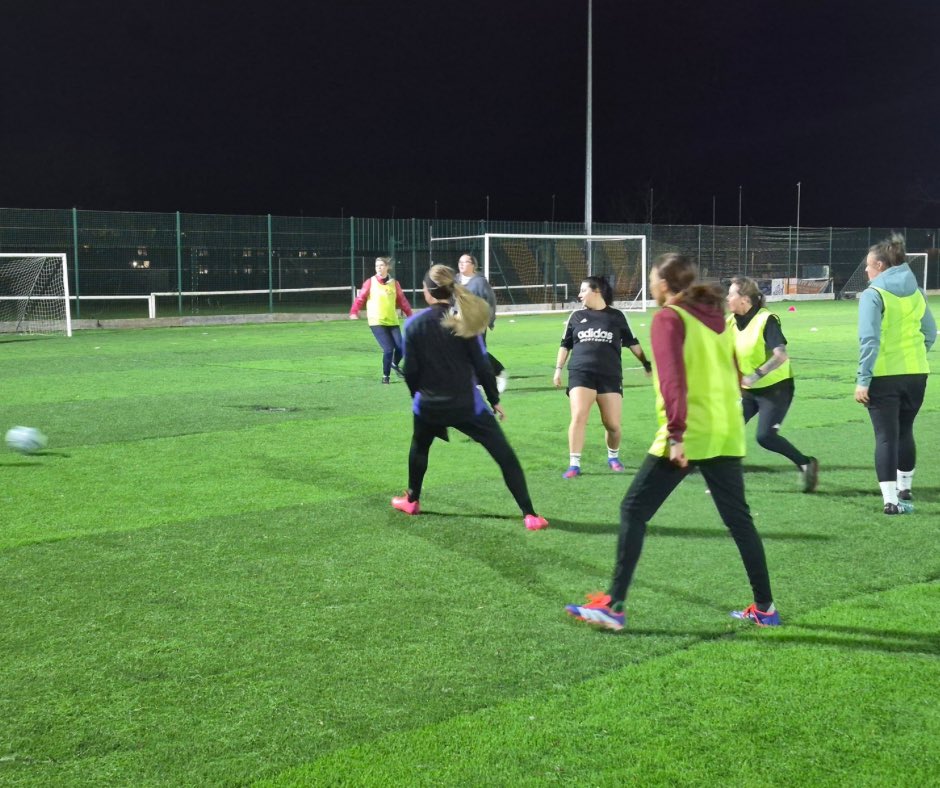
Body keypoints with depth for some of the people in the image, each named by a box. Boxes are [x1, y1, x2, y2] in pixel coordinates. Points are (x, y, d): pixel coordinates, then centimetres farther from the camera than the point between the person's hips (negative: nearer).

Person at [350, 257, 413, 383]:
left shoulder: (394, 283, 6)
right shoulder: (370, 282, -2)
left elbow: (402, 301, 9)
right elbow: (360, 298, -4)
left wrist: (410, 315, 5)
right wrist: (354, 312, -16)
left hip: (392, 322, 3)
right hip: (376, 322, -3)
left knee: (400, 348, -5)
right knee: (388, 349, -14)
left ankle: (395, 364, 30)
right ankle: (385, 375, 7)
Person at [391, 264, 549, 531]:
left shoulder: (414, 324, -5)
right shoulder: (462, 320, -7)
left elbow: (410, 371, -1)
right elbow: (482, 366, -7)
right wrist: (495, 400, 5)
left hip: (429, 406, 2)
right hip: (467, 405, -2)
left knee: (419, 447, 32)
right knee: (505, 456, 2)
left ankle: (411, 500, 45)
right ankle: (529, 515, -4)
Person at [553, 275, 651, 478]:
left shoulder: (616, 316, 7)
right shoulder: (577, 316, 11)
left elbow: (632, 343, 16)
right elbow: (565, 345, 17)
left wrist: (646, 364, 17)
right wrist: (558, 369, 11)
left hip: (610, 375, 0)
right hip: (581, 373, 0)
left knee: (613, 424, 0)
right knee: (578, 417, -16)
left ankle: (613, 457, 29)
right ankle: (574, 464, -9)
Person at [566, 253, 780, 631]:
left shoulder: (668, 318, -7)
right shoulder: (717, 316, 14)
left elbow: (672, 379, -18)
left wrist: (676, 433, -22)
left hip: (687, 436, -7)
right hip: (727, 435, 7)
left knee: (634, 511, 1)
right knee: (738, 518, 15)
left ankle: (613, 606, 0)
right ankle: (764, 607, 19)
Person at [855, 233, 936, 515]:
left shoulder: (873, 294, -10)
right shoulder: (916, 292, 8)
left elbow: (869, 339, -17)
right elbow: (930, 333, 14)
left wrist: (863, 380, -16)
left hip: (884, 375, -5)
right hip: (916, 374, 5)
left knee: (886, 436, -1)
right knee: (905, 431, 20)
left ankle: (891, 500, -5)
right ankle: (904, 489, 34)